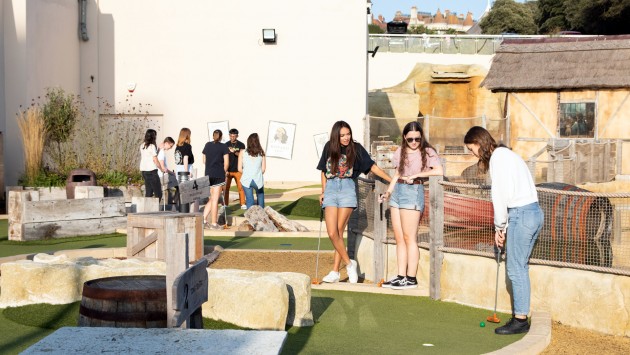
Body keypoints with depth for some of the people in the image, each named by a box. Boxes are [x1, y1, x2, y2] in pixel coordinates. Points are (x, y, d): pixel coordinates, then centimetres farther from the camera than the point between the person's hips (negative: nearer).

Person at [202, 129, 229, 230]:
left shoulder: (207, 145, 10)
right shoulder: (223, 147, -4)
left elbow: (204, 160, 15)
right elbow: (226, 162, -7)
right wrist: (224, 171, 8)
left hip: (208, 174, 5)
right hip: (218, 175, -5)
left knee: (211, 199, 15)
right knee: (215, 200, -2)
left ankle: (204, 219, 7)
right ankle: (213, 224, 2)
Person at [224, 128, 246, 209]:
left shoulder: (241, 145, 3)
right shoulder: (226, 145, 5)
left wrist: (235, 152, -24)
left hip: (237, 170, -1)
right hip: (228, 170, 1)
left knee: (240, 187, -4)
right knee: (226, 187, 0)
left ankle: (243, 204, 3)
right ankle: (225, 204, 8)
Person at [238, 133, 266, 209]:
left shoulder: (243, 153, -4)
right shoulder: (261, 153, -3)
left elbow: (239, 169, -3)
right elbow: (263, 169, 0)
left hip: (246, 180, 0)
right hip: (258, 180, 1)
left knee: (249, 200, 7)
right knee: (260, 196, 25)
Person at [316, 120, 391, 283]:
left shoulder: (356, 148, 3)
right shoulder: (329, 147, 9)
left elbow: (372, 167, 3)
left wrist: (392, 180, -2)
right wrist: (323, 192, 14)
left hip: (347, 189, -2)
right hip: (331, 189, 2)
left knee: (339, 232, -8)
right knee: (332, 233, -8)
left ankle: (335, 271, 2)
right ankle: (349, 264, 9)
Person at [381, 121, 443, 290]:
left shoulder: (427, 152, -3)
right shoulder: (400, 152, 15)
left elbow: (439, 171, -17)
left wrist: (416, 175, -17)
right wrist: (388, 191, 9)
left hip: (413, 191, -6)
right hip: (397, 191, 6)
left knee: (409, 237, -6)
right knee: (399, 238, 6)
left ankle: (411, 279, 0)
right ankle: (401, 276, 11)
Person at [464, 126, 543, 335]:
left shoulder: (497, 158, -9)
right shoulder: (506, 154, 20)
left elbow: (499, 196, -12)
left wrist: (499, 227, -2)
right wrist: (504, 227, 13)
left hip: (521, 214, -10)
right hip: (534, 212, 10)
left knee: (516, 269, -3)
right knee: (520, 267, 12)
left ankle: (520, 319, 2)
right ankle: (520, 315, 16)